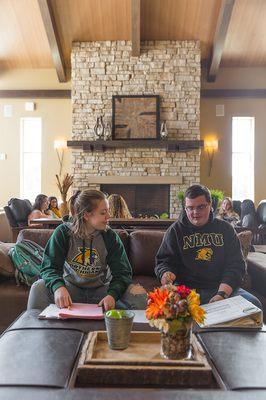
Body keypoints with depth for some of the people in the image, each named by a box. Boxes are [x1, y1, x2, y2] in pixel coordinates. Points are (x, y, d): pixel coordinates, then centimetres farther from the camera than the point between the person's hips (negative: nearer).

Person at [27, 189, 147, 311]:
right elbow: (49, 267, -14)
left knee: (139, 293, -24)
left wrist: (112, 294, -32)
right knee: (38, 288, -26)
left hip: (101, 290, 0)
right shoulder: (63, 232, -8)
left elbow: (122, 272, -10)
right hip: (70, 288, 0)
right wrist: (59, 287, -38)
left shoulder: (110, 236, -6)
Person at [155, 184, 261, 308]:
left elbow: (236, 265, 4)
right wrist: (166, 274, -17)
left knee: (254, 304, -24)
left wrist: (222, 294, -12)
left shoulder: (225, 228, 11)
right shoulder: (175, 230, 8)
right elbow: (163, 261, 9)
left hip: (224, 288, 2)